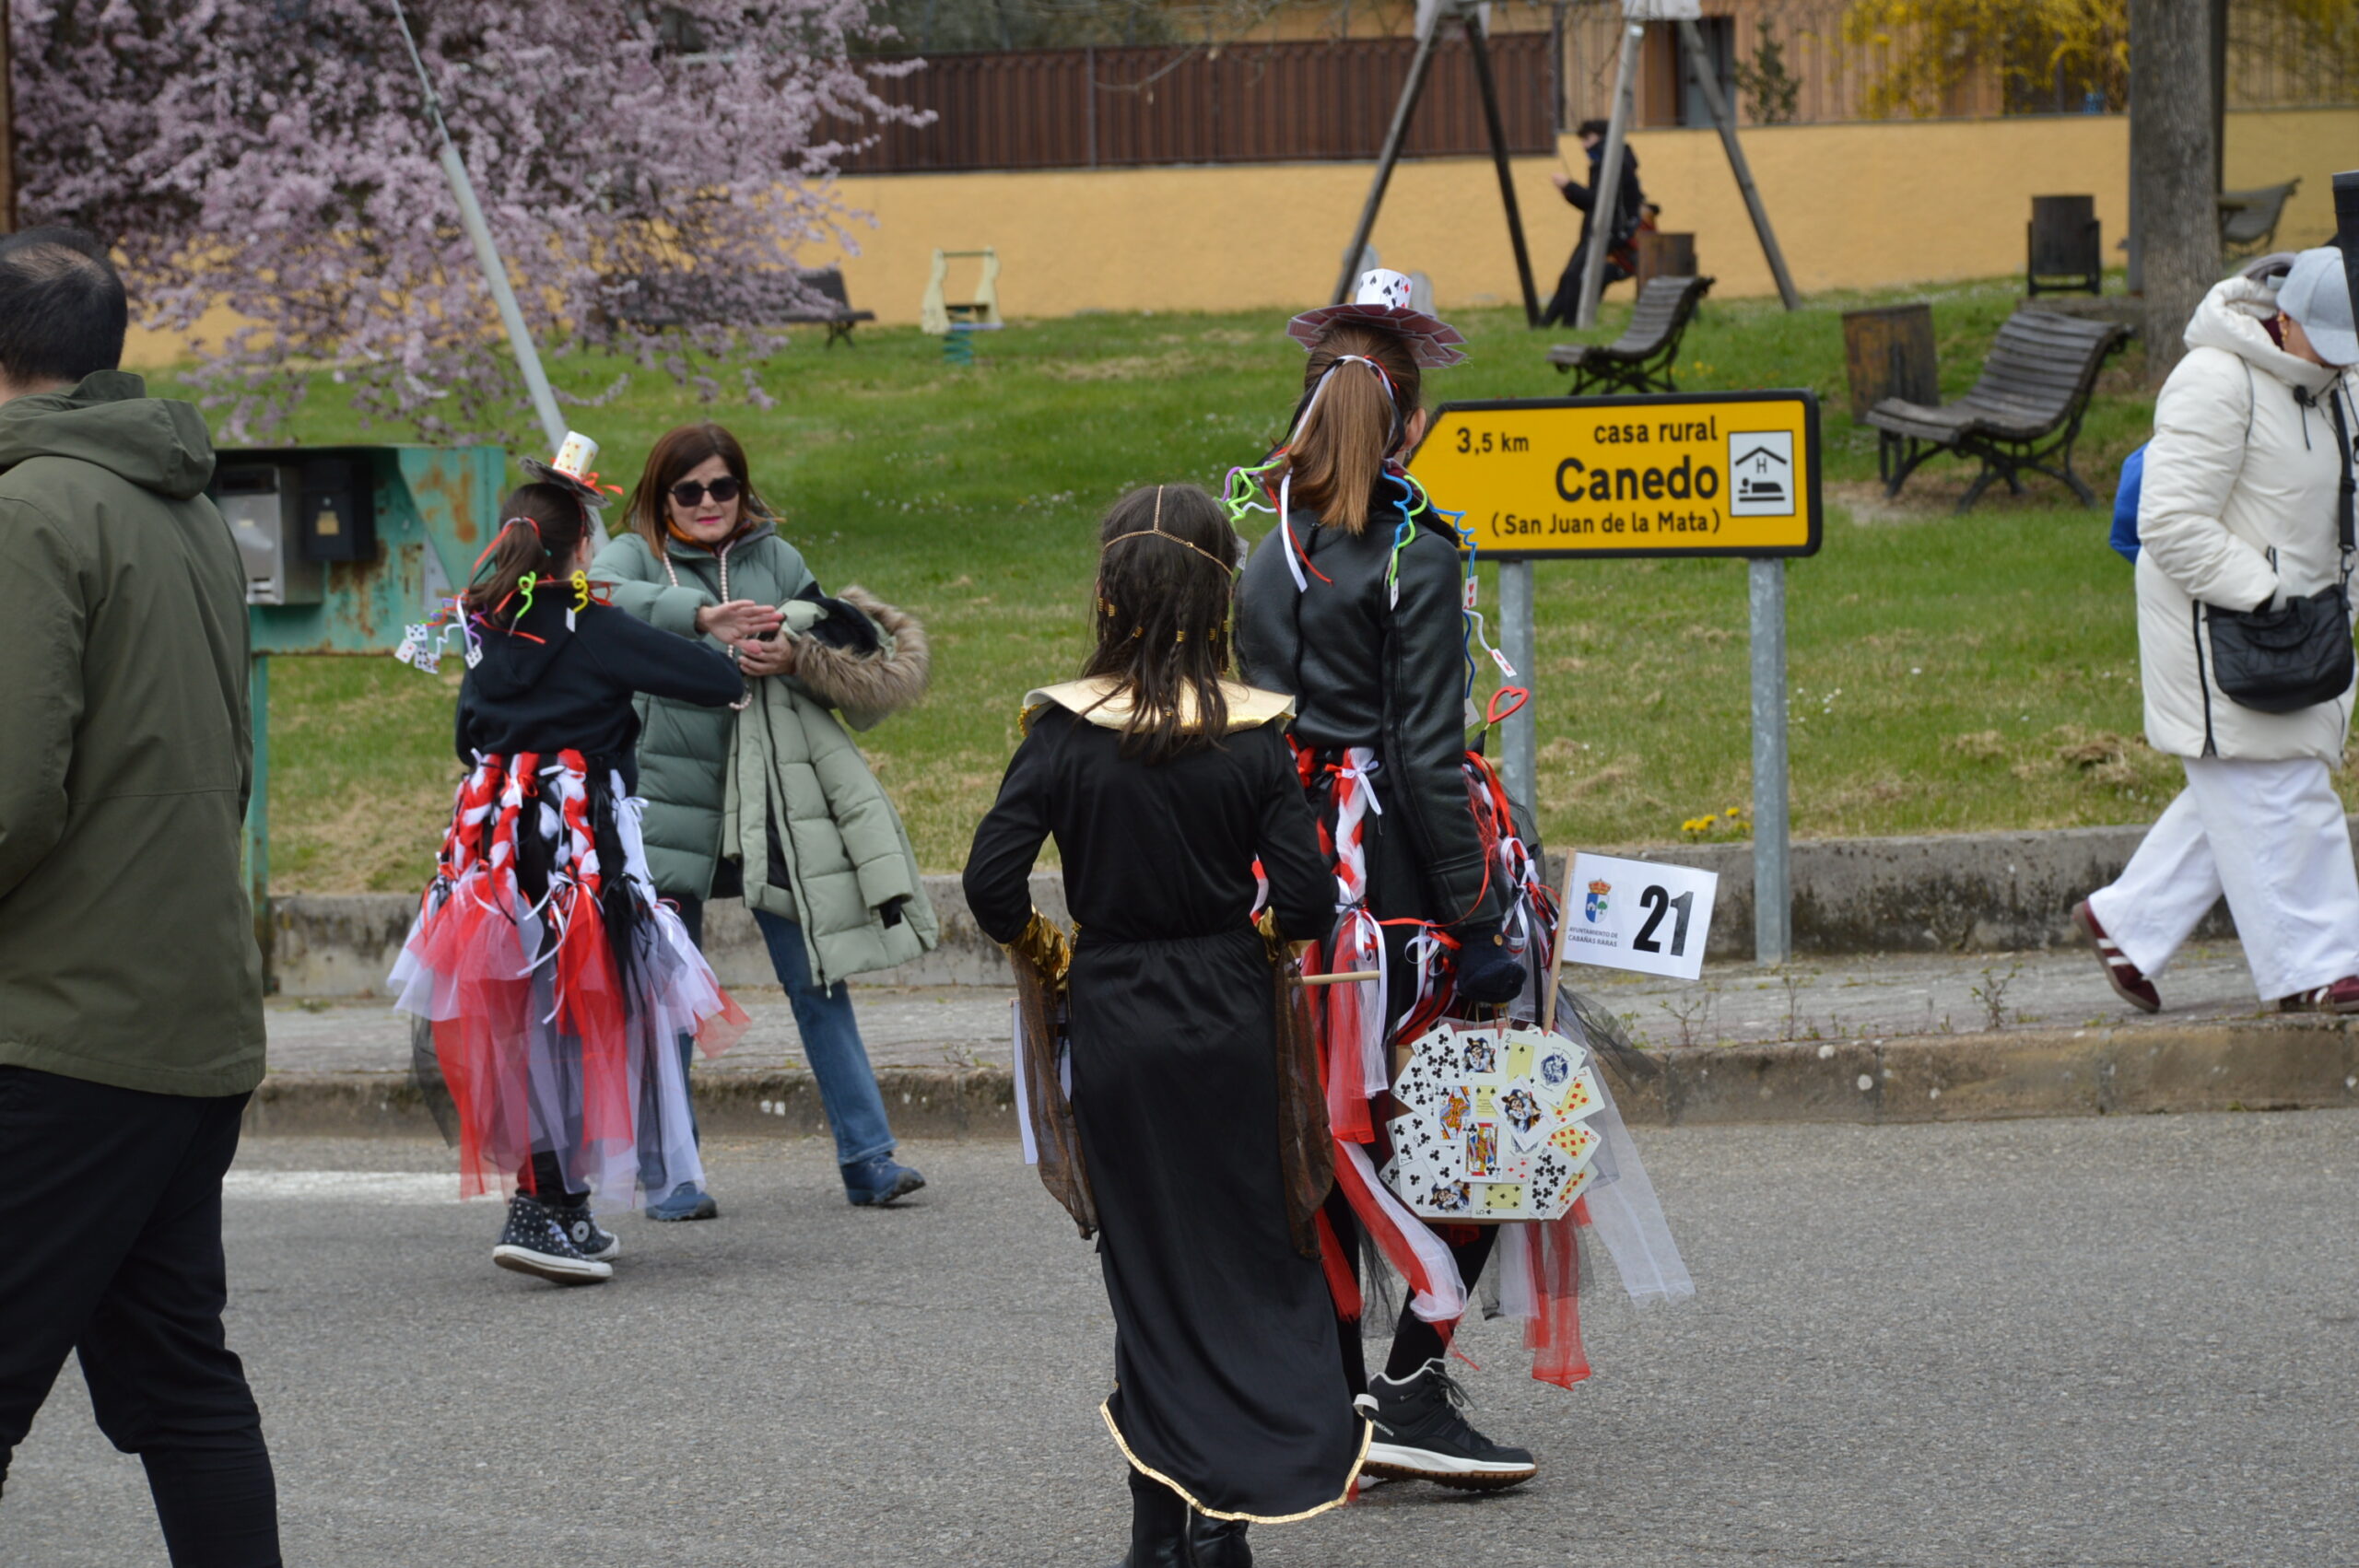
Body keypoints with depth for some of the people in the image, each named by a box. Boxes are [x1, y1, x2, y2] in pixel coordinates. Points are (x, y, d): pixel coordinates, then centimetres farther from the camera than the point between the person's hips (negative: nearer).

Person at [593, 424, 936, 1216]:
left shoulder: (774, 558, 9)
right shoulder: (636, 556, 2)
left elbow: (849, 652, 9)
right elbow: (593, 599, -21)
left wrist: (797, 658, -14)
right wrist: (698, 614, -34)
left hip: (769, 806, 2)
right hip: (668, 801, -2)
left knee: (818, 983, 2)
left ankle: (867, 1157, 6)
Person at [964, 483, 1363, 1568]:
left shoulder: (1066, 727, -10)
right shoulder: (1255, 734, -8)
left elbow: (992, 878, -14)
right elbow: (1306, 901, -9)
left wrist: (1038, 946, 5)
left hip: (1113, 1020, 0)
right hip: (1229, 1018, 0)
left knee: (1146, 1265, 9)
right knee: (1249, 1252, 11)